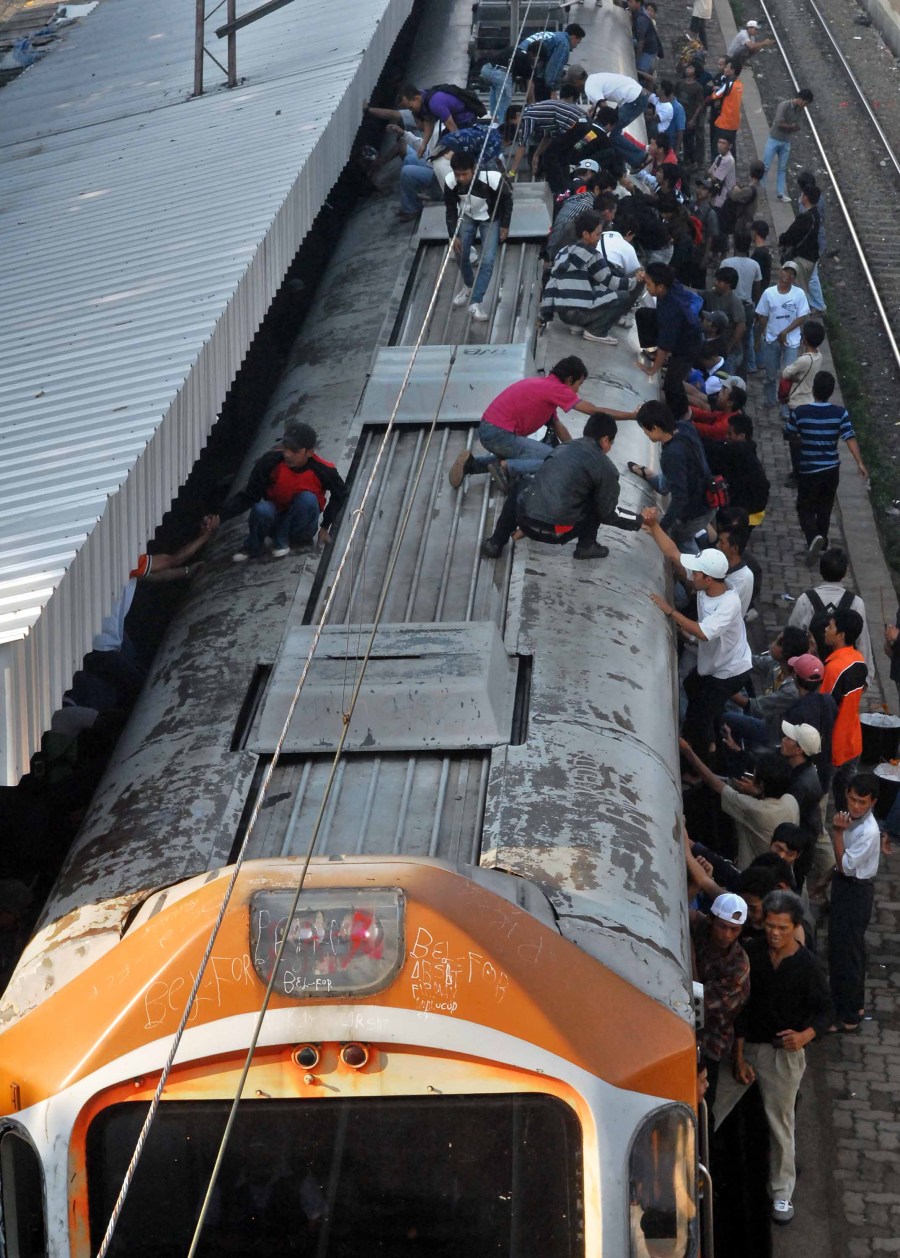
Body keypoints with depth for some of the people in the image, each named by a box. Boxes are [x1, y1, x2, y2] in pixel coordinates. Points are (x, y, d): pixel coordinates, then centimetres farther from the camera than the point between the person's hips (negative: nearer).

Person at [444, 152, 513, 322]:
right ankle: (468, 287, 36)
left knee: (487, 261, -11)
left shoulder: (492, 179, -38)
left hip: (490, 219, -3)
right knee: (461, 255, 6)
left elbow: (507, 199, -16)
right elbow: (450, 209, -12)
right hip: (467, 217, 3)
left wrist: (505, 225, -9)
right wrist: (453, 235, -15)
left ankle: (475, 302, -5)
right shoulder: (450, 182, -29)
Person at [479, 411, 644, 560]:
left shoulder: (564, 447, 20)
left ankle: (495, 543, 29)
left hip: (525, 520, 4)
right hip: (555, 532, -4)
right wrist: (639, 521, 24)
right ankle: (586, 546, 15)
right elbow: (606, 514, 10)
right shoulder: (606, 468, 3)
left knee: (522, 484, 37)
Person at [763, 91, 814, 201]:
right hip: (774, 140, -6)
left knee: (783, 168, 10)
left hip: (786, 142, 6)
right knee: (765, 166, -2)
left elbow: (796, 126, 5)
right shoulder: (784, 105, -19)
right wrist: (791, 126, -10)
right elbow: (779, 124, -23)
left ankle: (781, 194, 14)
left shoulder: (800, 110, 2)